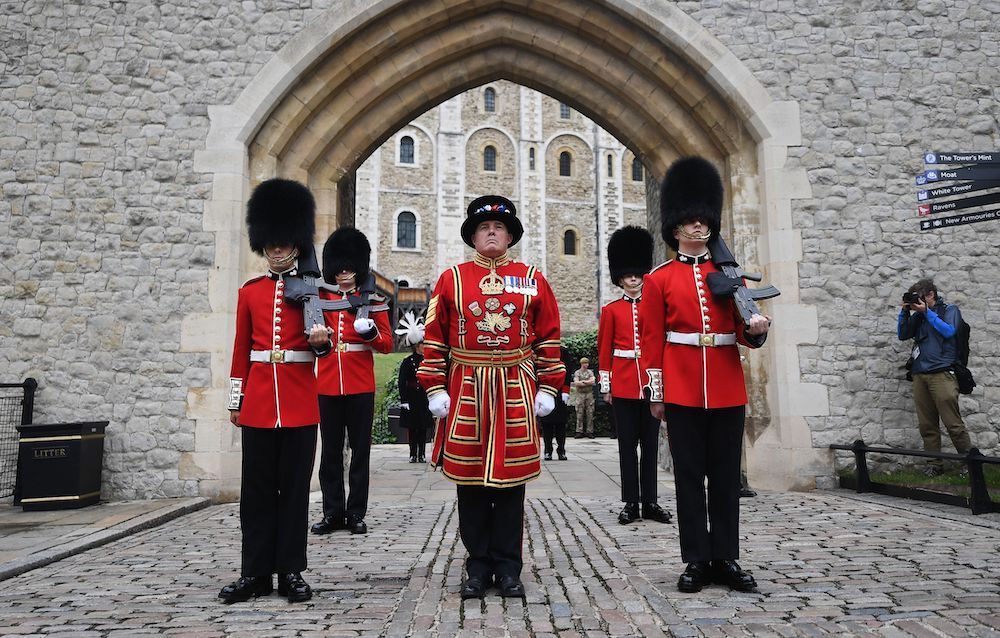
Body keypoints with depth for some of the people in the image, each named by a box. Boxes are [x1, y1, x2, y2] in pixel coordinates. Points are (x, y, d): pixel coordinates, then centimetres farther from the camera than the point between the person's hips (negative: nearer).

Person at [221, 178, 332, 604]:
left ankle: (291, 572, 14)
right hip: (258, 401, 2)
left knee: (295, 487, 4)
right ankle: (255, 572, 17)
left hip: (300, 402, -2)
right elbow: (241, 351, 11)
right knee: (257, 488, 6)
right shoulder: (249, 292, 9)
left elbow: (321, 348, 4)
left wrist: (321, 341, -20)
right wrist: (235, 402, 9)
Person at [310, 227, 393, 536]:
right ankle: (333, 512, 18)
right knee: (330, 451, 8)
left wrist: (370, 331, -20)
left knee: (360, 450, 4)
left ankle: (356, 513, 13)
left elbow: (386, 344, -1)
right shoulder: (319, 298, 8)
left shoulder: (373, 300, 4)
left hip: (361, 386, -1)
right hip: (327, 385, 2)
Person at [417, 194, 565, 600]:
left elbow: (549, 338, 6)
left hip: (516, 393, 0)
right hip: (466, 392, 0)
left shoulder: (533, 280, 6)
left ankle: (508, 568, 18)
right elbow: (434, 338, 4)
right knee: (470, 481, 5)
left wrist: (548, 387, 1)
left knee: (511, 480, 6)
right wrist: (435, 388, -2)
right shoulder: (451, 279, 5)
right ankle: (478, 567, 19)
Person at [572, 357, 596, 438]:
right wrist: (588, 382, -7)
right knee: (579, 414, -3)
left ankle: (589, 431, 5)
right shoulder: (577, 372, 5)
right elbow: (576, 383, -9)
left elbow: (592, 381, -5)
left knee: (590, 413, 1)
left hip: (589, 394, 2)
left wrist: (582, 381, -8)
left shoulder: (590, 372, 11)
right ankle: (579, 431, 0)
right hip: (580, 394, -2)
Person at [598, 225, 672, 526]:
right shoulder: (611, 310, 5)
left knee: (650, 443, 6)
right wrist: (605, 386, -1)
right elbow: (604, 350, 4)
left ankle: (650, 502, 14)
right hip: (623, 384, -1)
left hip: (651, 382, 2)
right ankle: (631, 503, 10)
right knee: (627, 443, 3)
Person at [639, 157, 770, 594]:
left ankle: (726, 559, 19)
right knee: (689, 476, 4)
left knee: (726, 475, 8)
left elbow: (744, 332, 10)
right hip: (683, 390, -2)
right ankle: (696, 561, 14)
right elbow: (651, 340, 0)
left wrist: (756, 329, -14)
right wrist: (656, 393, -3)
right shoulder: (659, 279, 2)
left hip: (727, 389, 3)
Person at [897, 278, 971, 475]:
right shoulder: (918, 316, 18)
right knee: (926, 425, 3)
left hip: (942, 373, -5)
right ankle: (934, 464, 10)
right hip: (920, 375, 5)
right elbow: (902, 335, 13)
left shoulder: (950, 310, 7)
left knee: (953, 423, -8)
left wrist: (927, 312, -7)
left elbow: (949, 331, -8)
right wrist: (904, 311, 4)